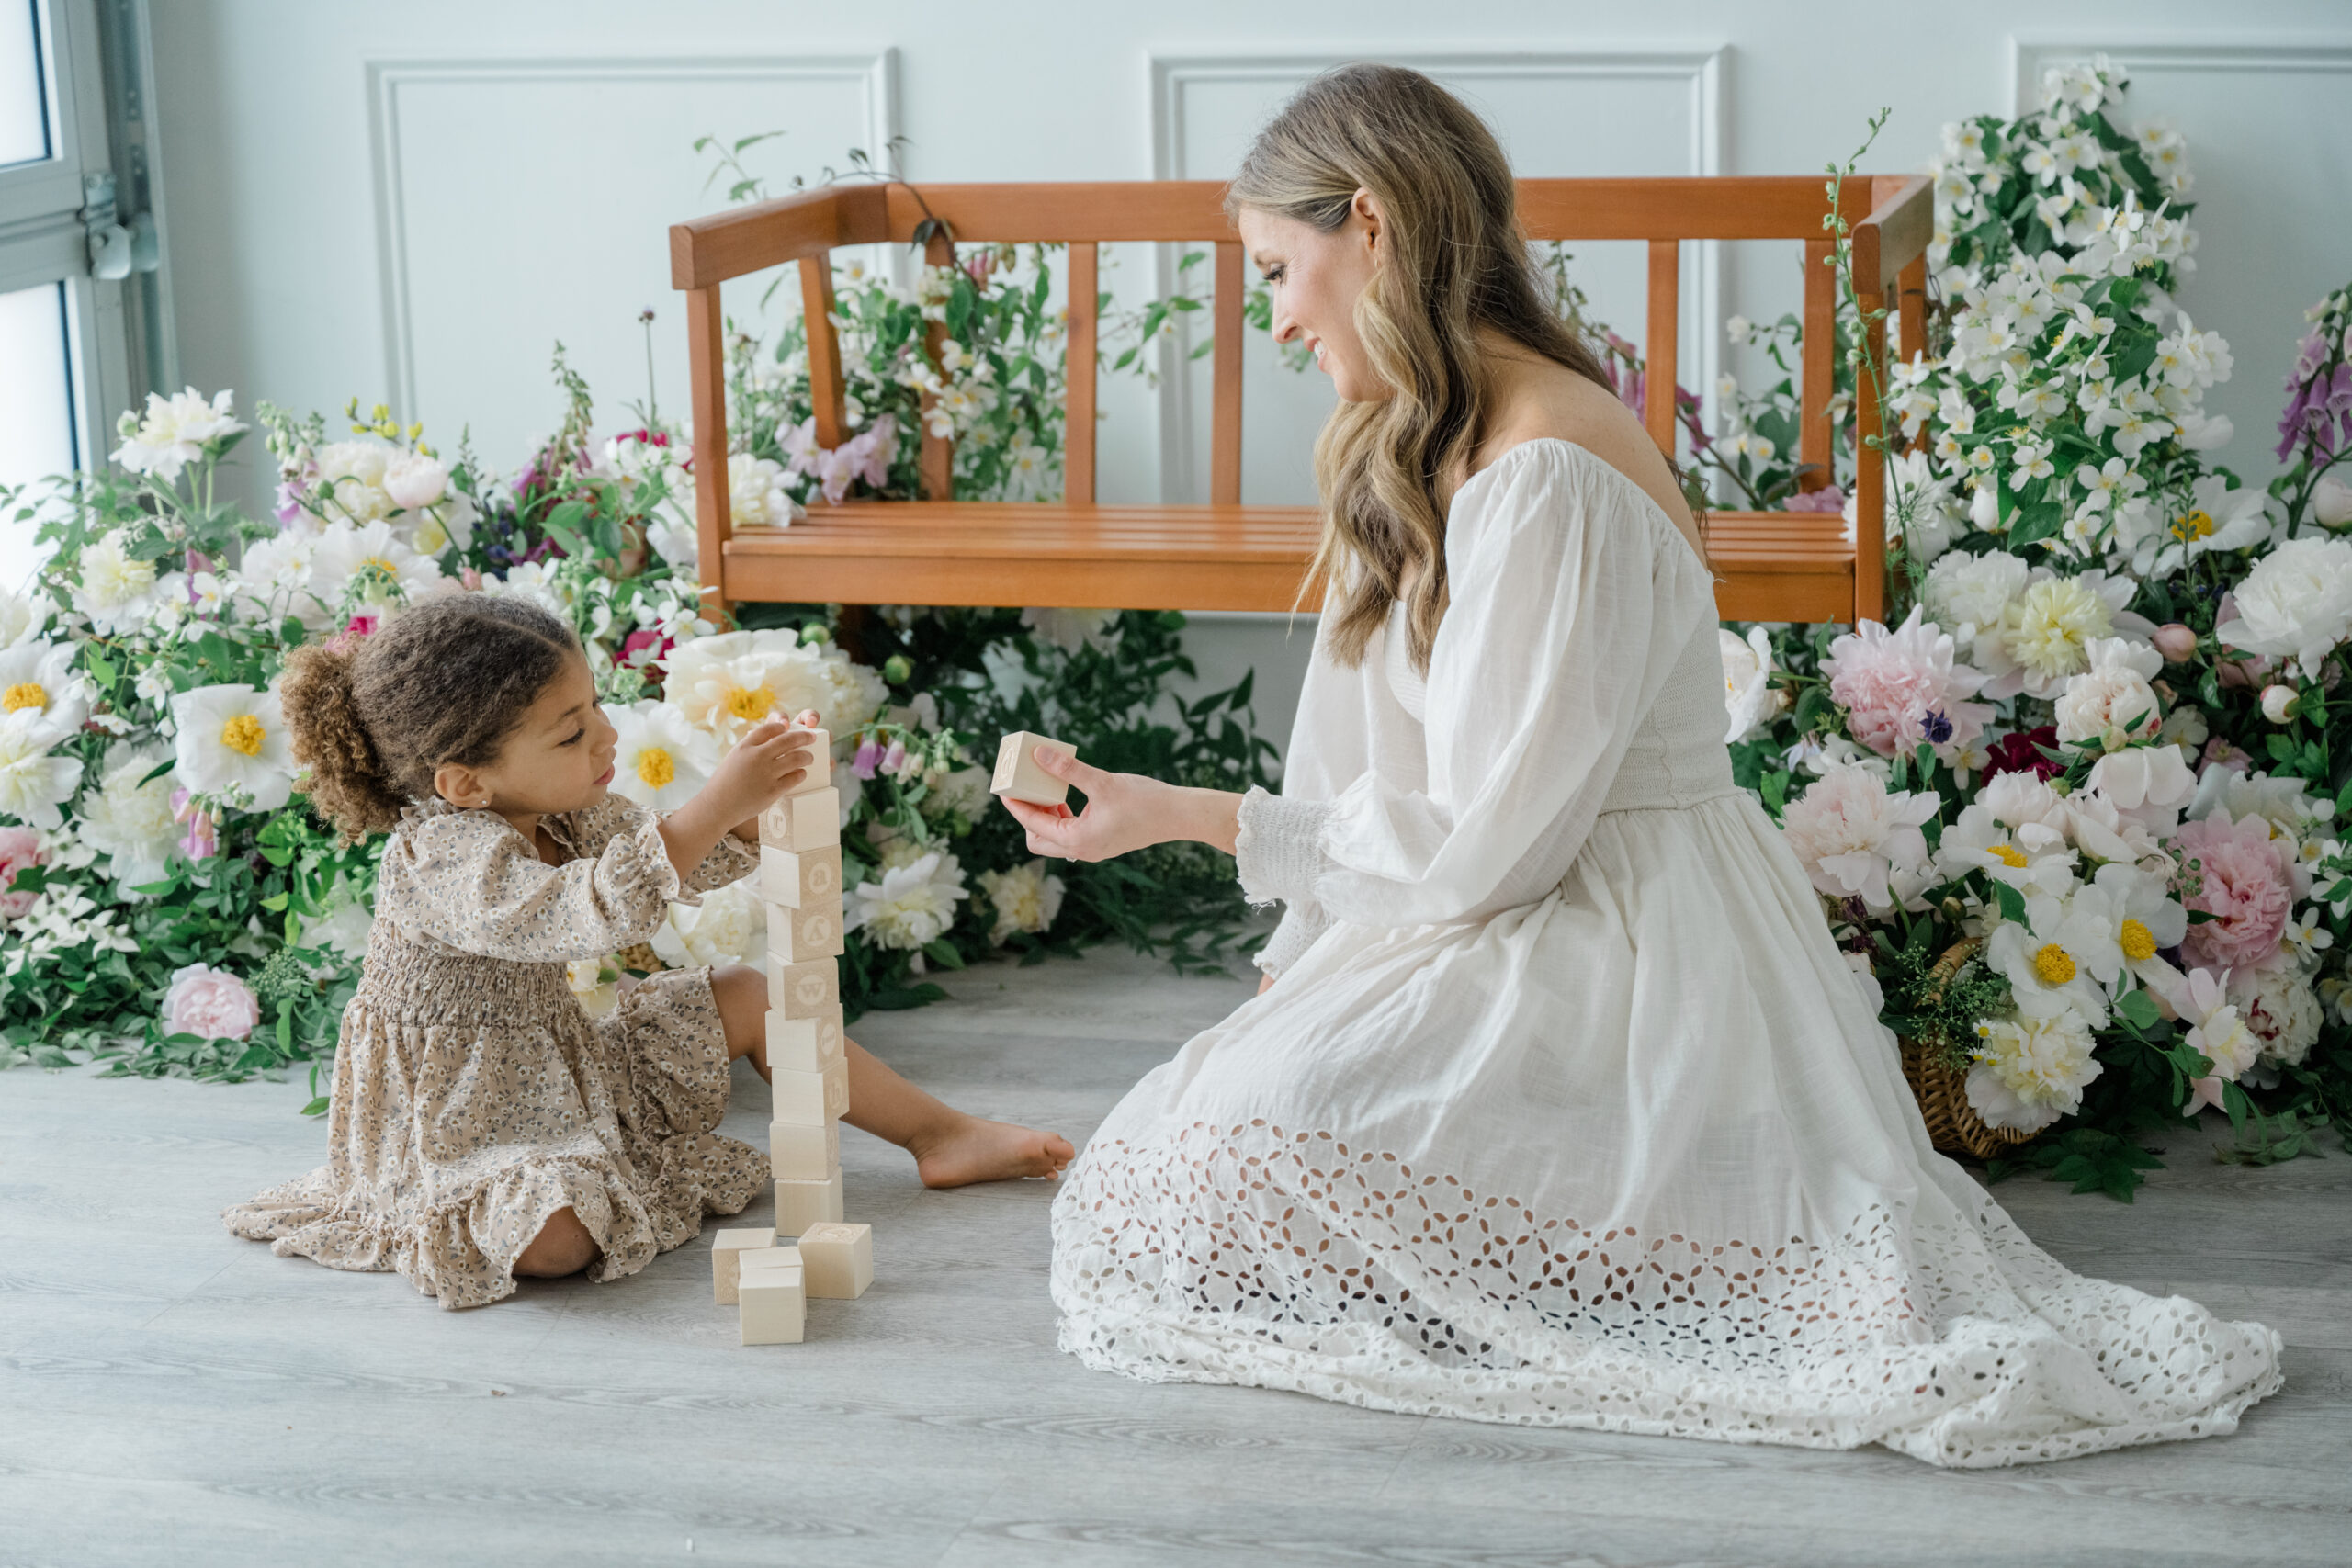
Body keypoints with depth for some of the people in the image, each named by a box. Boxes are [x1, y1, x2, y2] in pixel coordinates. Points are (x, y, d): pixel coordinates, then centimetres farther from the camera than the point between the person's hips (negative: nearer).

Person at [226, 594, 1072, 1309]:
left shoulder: (566, 816, 0)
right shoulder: (442, 858, -29)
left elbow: (686, 866, 9)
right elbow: (590, 911, -44)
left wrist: (757, 798, -12)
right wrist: (717, 804, -46)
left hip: (564, 1068, 9)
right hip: (461, 1122, -9)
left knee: (742, 997, 11)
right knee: (558, 1238, -37)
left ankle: (939, 1134, 21)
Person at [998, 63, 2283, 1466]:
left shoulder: (1547, 475, -21)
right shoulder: (1427, 445, 11)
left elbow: (1482, 846, -20)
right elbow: (1384, 772, 12)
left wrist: (1186, 814, -14)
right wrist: (1299, 985, 5)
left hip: (1631, 966, -10)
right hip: (1552, 942, 10)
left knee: (1223, 1164, -21)